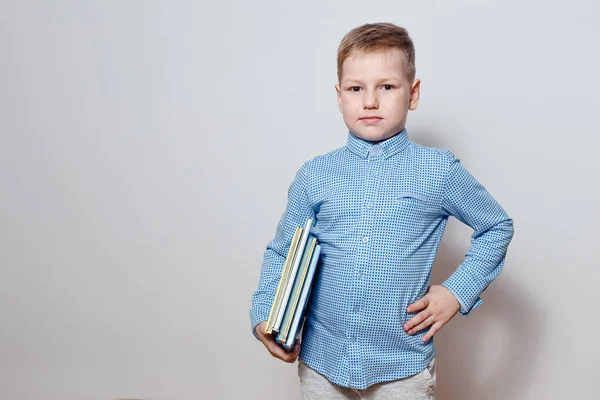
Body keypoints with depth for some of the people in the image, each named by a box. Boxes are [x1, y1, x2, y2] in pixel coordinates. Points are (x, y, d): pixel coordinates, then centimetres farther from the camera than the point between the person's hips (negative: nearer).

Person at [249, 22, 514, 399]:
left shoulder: (440, 170, -6)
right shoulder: (314, 175, -2)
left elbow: (498, 227, 7)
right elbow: (281, 253, 7)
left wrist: (457, 292, -2)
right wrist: (264, 315, -6)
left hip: (403, 367, -1)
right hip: (320, 359, 2)